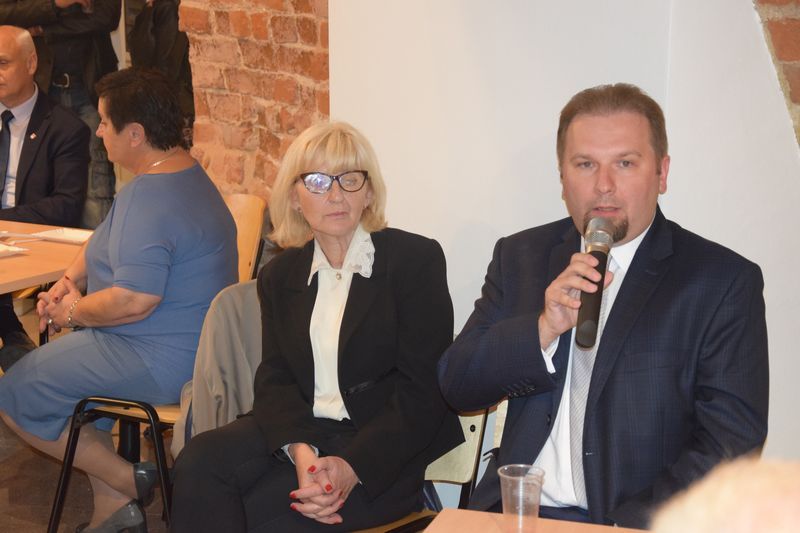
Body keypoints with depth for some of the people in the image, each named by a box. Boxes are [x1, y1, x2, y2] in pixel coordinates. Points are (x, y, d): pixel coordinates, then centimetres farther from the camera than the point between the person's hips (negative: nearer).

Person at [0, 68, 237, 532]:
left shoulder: (150, 198, -24)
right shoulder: (182, 171, 11)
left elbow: (133, 301, -30)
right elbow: (107, 241, 23)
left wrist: (73, 312, -12)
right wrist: (70, 281, 6)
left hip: (162, 362, -11)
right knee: (58, 363, 27)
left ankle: (129, 481, 6)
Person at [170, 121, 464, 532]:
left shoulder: (416, 259, -3)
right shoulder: (280, 275, 14)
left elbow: (423, 388, -8)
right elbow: (274, 377, 5)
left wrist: (353, 466, -21)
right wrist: (300, 449, -18)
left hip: (385, 448, -5)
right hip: (303, 432, 5)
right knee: (199, 462, -22)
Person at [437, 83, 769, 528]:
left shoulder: (724, 281, -1)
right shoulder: (520, 256, 11)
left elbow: (733, 439, -7)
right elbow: (457, 386, 7)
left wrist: (631, 521, -17)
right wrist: (544, 329, -10)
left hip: (639, 523, -3)